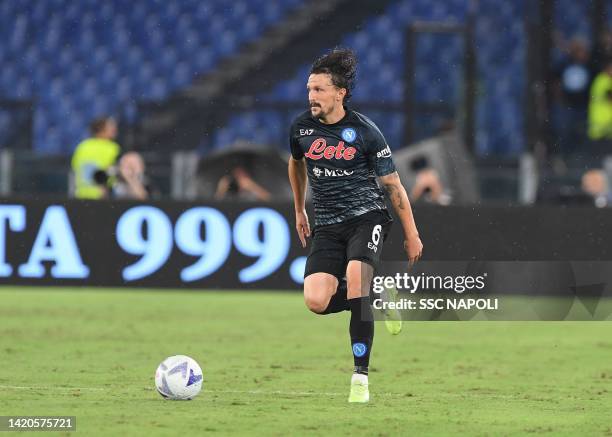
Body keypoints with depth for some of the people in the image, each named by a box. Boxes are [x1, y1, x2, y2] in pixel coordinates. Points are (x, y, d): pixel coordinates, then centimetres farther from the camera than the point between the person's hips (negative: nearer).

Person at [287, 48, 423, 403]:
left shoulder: (364, 131, -9)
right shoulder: (302, 127, 2)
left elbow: (393, 184, -2)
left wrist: (412, 234, 0)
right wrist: (300, 211, 30)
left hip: (367, 216, -4)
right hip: (327, 225, 4)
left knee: (355, 275, -31)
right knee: (315, 301, -18)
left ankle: (361, 377, -25)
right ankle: (371, 299, 16)